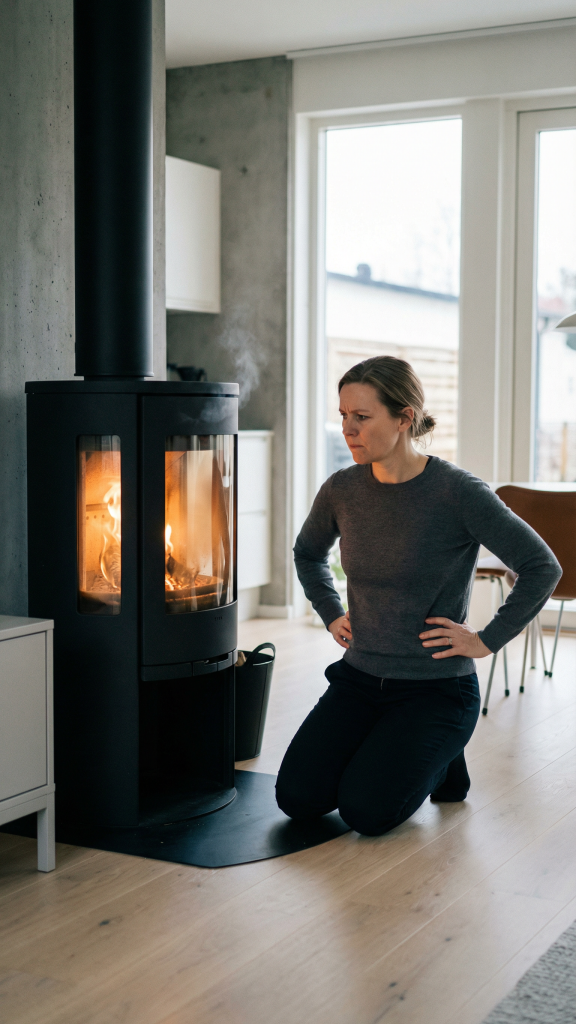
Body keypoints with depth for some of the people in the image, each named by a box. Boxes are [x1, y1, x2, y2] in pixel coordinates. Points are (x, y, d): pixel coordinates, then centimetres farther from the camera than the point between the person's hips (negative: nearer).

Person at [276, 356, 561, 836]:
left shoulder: (458, 492, -17)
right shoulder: (341, 491, -1)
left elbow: (542, 568, -14)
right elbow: (308, 553, 22)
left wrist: (487, 639, -12)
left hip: (436, 688, -4)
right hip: (359, 678, 5)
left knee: (367, 810, -19)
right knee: (298, 796, -11)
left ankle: (439, 760, 12)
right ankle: (377, 752, 18)